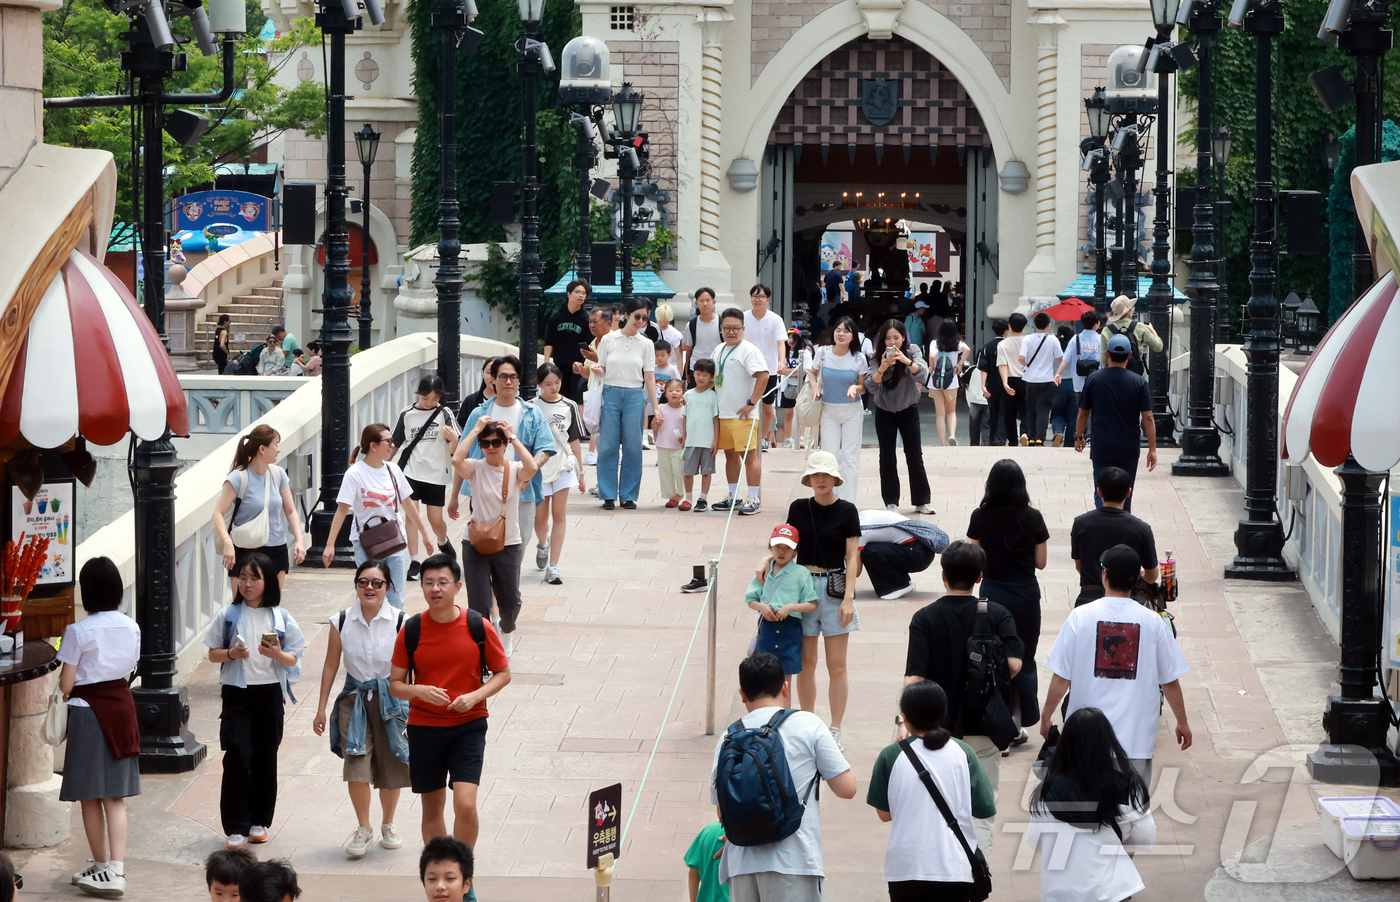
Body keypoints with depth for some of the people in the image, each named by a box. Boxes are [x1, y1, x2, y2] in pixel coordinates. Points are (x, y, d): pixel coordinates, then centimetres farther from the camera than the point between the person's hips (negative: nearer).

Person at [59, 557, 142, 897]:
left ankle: (103, 866, 17)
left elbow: (65, 685, -12)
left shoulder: (78, 632, -16)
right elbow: (129, 669, 8)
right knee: (115, 797, 6)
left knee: (90, 796, 9)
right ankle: (116, 869, -5)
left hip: (88, 711, -5)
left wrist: (63, 677, 8)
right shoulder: (131, 627, 0)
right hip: (122, 707, 5)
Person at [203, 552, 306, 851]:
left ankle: (259, 821, 21)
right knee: (237, 755, -11)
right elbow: (212, 655, 7)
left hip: (269, 692, 1)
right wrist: (231, 653, -13)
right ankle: (236, 827, -8)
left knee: (265, 757, 7)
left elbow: (292, 660, 4)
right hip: (236, 692, -1)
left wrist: (278, 655, -17)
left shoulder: (280, 617, 3)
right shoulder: (228, 615, 3)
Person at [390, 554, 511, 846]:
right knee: (432, 808, 10)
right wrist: (419, 691, -18)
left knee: (465, 805, -15)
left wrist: (475, 696, -13)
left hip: (468, 725, -2)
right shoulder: (411, 630, -2)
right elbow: (395, 685, 4)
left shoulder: (479, 626, -5)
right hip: (423, 727, 2)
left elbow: (503, 673, 5)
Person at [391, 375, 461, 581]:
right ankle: (414, 562, -3)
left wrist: (453, 439, -30)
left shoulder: (444, 413, -3)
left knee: (436, 520, 4)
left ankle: (443, 542, 37)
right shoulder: (407, 414, 2)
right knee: (411, 515, -9)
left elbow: (453, 449, -8)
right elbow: (395, 444, 12)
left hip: (435, 473, -1)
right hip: (410, 472, 1)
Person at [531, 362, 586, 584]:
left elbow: (575, 441, 9)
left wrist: (581, 472, 10)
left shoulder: (569, 406, 5)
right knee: (540, 517, 5)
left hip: (563, 465, 1)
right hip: (539, 466, -1)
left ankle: (553, 567, -5)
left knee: (559, 515, -5)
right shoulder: (532, 407, -1)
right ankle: (542, 545, 40)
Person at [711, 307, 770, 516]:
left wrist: (751, 403, -21)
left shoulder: (748, 350, -10)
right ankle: (733, 497, 23)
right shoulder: (719, 350, 16)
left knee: (749, 454, -6)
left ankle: (753, 499, -4)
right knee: (730, 454, 14)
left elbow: (763, 375, -21)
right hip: (723, 413, 8)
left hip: (742, 414, -8)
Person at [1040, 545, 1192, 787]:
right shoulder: (1153, 622, -3)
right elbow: (1170, 680, 3)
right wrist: (1182, 722, 17)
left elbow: (1061, 676, -5)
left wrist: (1046, 717, 9)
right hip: (1135, 735, 0)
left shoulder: (1081, 617, -6)